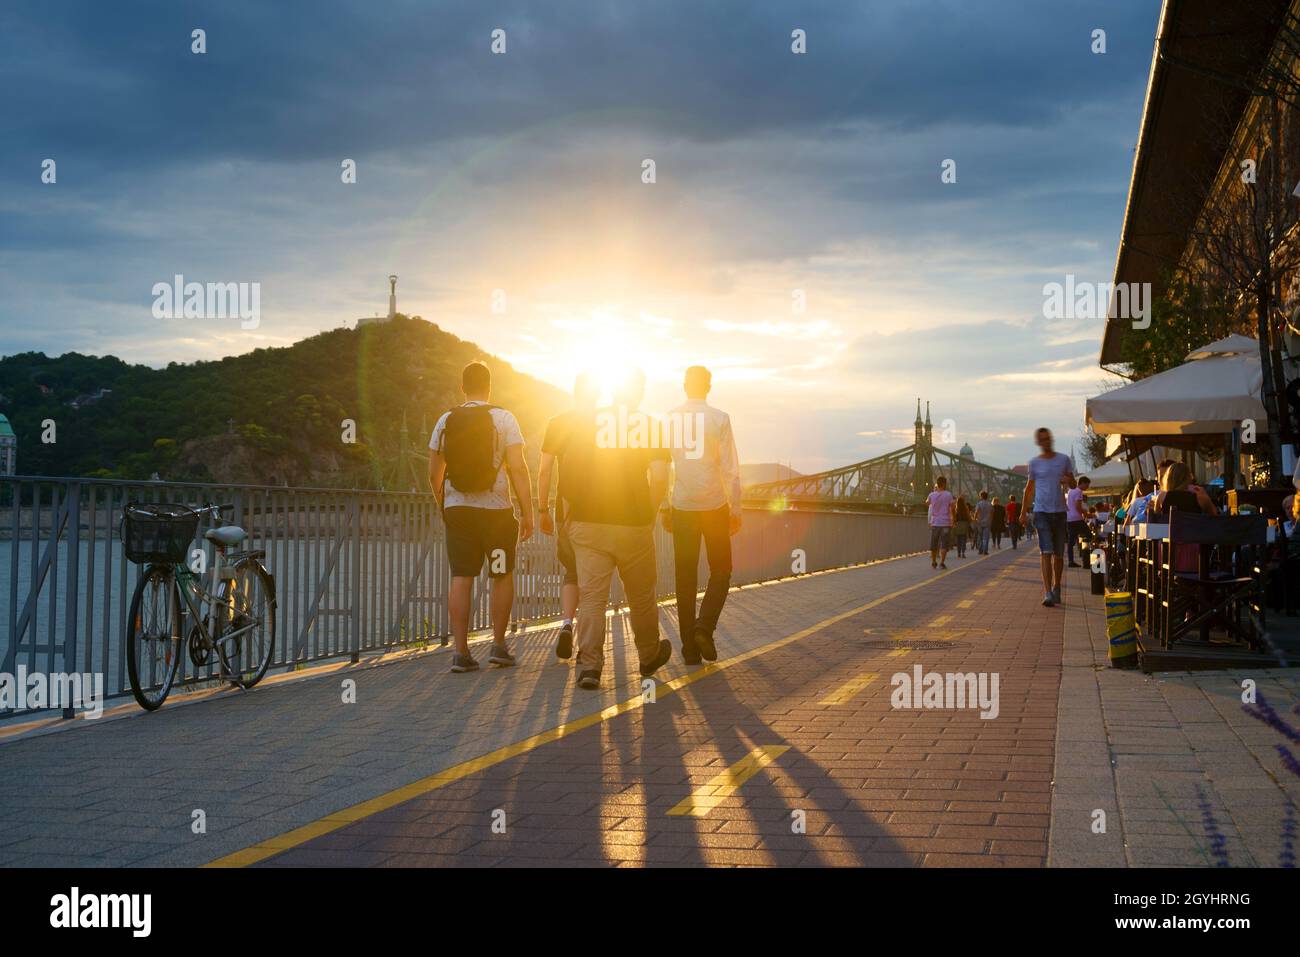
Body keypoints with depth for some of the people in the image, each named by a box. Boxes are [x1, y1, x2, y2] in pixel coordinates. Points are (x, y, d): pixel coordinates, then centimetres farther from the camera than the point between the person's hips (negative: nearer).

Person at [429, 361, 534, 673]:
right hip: (496, 509, -2)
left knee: (461, 578, 2)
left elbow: (434, 475, 8)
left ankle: (461, 652, -1)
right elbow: (518, 469, -11)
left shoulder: (445, 421, 5)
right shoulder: (503, 419, -4)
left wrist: (443, 508, 24)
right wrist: (528, 513, -8)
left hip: (457, 509, 2)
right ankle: (498, 645, 15)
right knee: (502, 576, 12)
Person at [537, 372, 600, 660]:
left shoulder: (557, 424, 1)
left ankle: (566, 623, -8)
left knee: (570, 572, 14)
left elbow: (544, 470, 0)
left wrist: (543, 511, 6)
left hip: (567, 510, 1)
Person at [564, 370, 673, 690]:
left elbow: (567, 468, 7)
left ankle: (589, 665, -10)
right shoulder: (650, 425, -2)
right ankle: (649, 656, 33)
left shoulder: (586, 422, 3)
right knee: (641, 596, 16)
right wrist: (650, 511, 5)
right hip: (635, 524, -1)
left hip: (587, 522, 1)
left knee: (591, 595, 0)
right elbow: (659, 478, -10)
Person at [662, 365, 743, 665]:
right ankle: (705, 626, -7)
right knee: (720, 570, 14)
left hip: (681, 507, 2)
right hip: (714, 506, -2)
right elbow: (730, 469, -7)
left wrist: (664, 508, 11)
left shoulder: (669, 419, 0)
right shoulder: (719, 419, -6)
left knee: (685, 576, 9)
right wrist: (736, 509, 1)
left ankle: (689, 646, 9)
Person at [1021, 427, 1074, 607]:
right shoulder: (1034, 463, 5)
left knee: (1058, 554, 9)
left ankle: (1056, 588, 26)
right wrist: (1024, 511, 8)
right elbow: (1029, 488, 13)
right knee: (1046, 552, -11)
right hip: (1041, 511, -2)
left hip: (1059, 511, 2)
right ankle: (1047, 593, -16)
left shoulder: (1064, 459, 6)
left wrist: (1067, 480, -12)